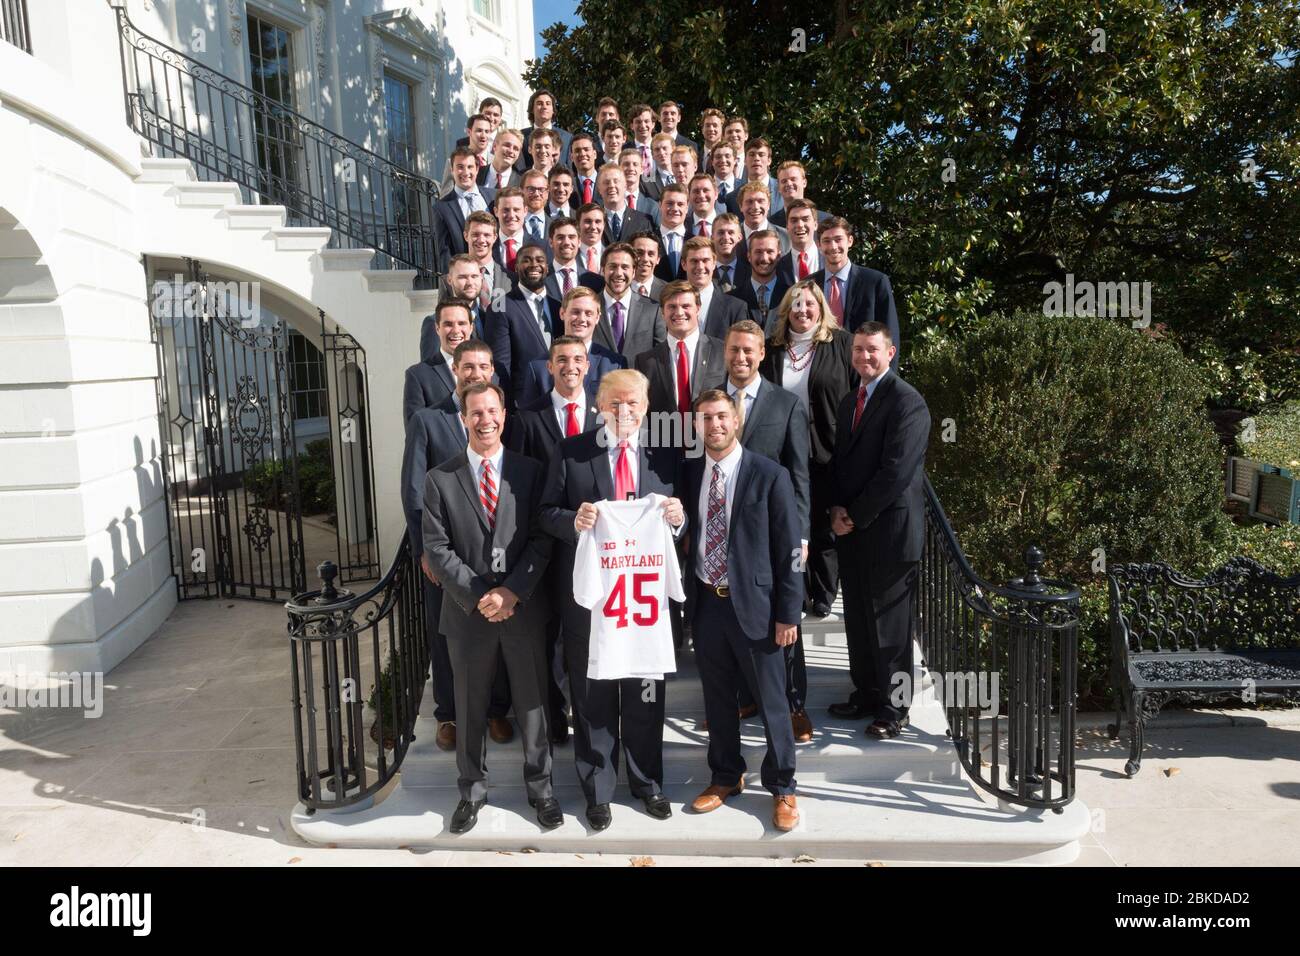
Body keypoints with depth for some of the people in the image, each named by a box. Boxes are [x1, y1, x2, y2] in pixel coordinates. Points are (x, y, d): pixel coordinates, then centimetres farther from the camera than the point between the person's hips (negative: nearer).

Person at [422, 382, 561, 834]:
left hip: (524, 607, 0)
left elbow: (541, 539, -4)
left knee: (532, 701, 11)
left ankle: (540, 786, 28)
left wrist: (512, 592, -15)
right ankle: (471, 790, 31)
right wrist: (479, 597, -13)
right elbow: (437, 549, -4)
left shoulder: (530, 472, 1)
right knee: (470, 706, 13)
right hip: (468, 610, 0)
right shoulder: (440, 479, 0)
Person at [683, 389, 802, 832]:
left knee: (771, 701, 6)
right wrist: (688, 594, 2)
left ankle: (781, 788, 25)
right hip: (705, 602, 4)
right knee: (717, 697, 16)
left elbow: (788, 550, -7)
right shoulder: (689, 473, 5)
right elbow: (687, 533, 11)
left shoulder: (770, 476, -8)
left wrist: (787, 614, -9)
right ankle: (726, 777, 35)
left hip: (753, 604, -4)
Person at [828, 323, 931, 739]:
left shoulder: (906, 401, -11)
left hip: (889, 529, -8)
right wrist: (837, 509, 2)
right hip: (851, 530, 8)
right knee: (858, 621, 15)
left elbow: (897, 471, -18)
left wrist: (855, 516, -12)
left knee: (890, 624, 2)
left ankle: (893, 707, 15)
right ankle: (865, 696, 28)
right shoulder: (849, 401, 16)